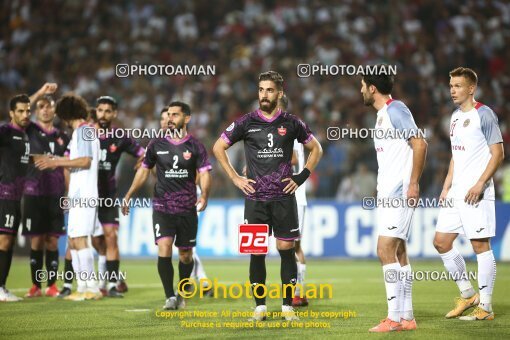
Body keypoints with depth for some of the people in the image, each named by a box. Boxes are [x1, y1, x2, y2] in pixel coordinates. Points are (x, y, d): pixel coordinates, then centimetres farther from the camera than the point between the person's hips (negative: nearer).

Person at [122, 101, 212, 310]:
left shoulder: (195, 146, 0)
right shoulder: (156, 145, 5)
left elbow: (204, 173, -5)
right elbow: (144, 170, 15)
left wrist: (204, 195, -24)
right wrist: (129, 195, 10)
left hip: (187, 209, 0)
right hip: (162, 207, 0)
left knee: (186, 255, 8)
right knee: (164, 249, -17)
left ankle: (182, 293, 29)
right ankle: (170, 297, -13)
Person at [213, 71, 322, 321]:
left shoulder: (291, 123, 3)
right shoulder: (247, 122, 2)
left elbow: (316, 148, 15)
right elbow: (218, 147, 10)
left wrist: (301, 178, 4)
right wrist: (235, 178, 2)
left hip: (284, 197, 0)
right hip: (255, 197, 0)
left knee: (286, 248, -1)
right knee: (256, 251, 1)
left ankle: (288, 306, 5)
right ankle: (260, 306, 8)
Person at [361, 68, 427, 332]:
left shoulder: (395, 110, -11)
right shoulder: (382, 114, 18)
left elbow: (420, 144, -18)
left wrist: (413, 183, -21)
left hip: (400, 192, -10)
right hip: (387, 193, 10)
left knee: (386, 251, -14)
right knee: (398, 253, 10)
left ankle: (395, 317, -14)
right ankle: (406, 317, 13)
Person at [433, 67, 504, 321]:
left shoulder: (484, 115, -8)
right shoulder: (456, 116, 16)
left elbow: (498, 154, -11)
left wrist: (480, 184, -19)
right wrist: (447, 187, 17)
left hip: (476, 193, -9)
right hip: (456, 193, 9)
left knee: (480, 245, -5)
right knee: (441, 241, 7)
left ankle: (485, 306, 1)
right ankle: (467, 294, 20)